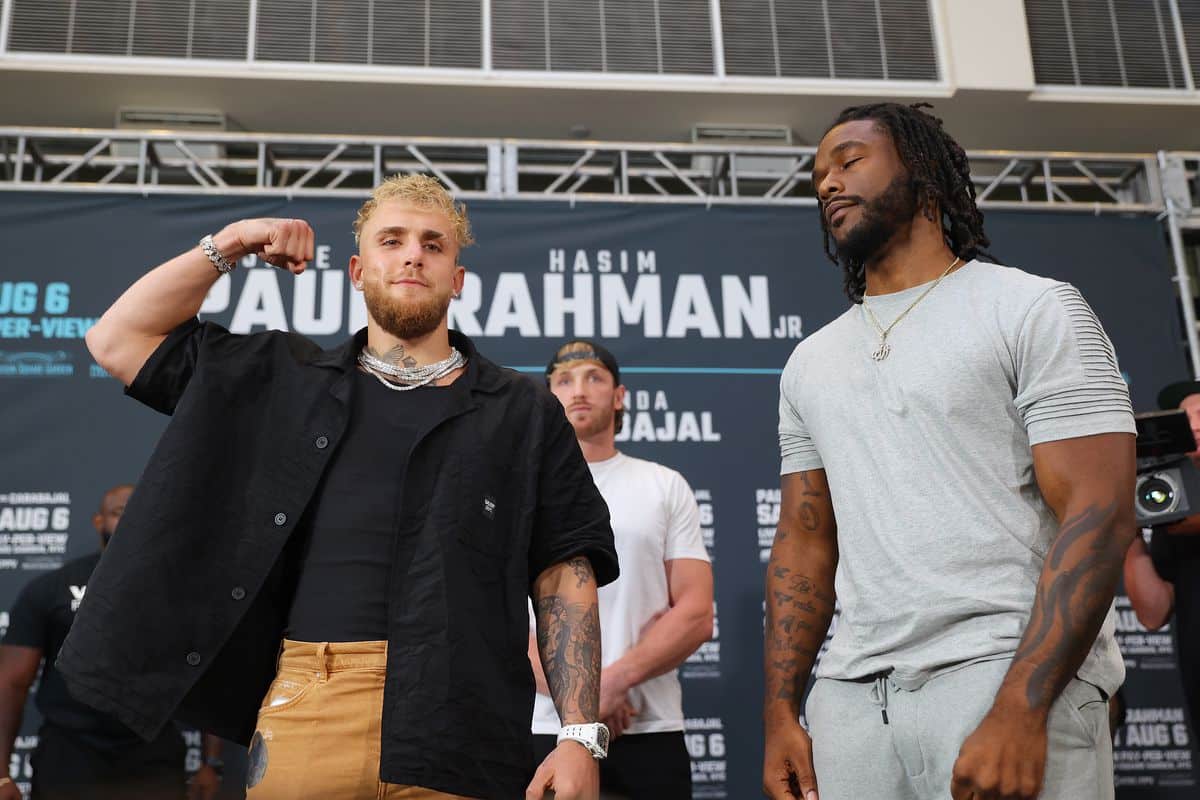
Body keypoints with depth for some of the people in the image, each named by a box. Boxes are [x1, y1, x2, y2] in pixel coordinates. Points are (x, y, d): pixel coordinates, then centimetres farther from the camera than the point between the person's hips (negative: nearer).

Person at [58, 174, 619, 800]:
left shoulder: (524, 413, 11)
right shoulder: (285, 379, 16)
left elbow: (565, 576, 4)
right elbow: (118, 340, 18)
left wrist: (580, 736, -6)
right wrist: (229, 246, 11)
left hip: (462, 731, -1)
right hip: (303, 717, 2)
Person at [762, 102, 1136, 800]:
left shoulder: (1035, 310, -1)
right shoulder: (811, 363, 15)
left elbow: (1098, 515, -10)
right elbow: (804, 542, 14)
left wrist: (1019, 711, -20)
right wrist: (781, 713, 4)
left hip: (1015, 678, -5)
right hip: (852, 693, 5)